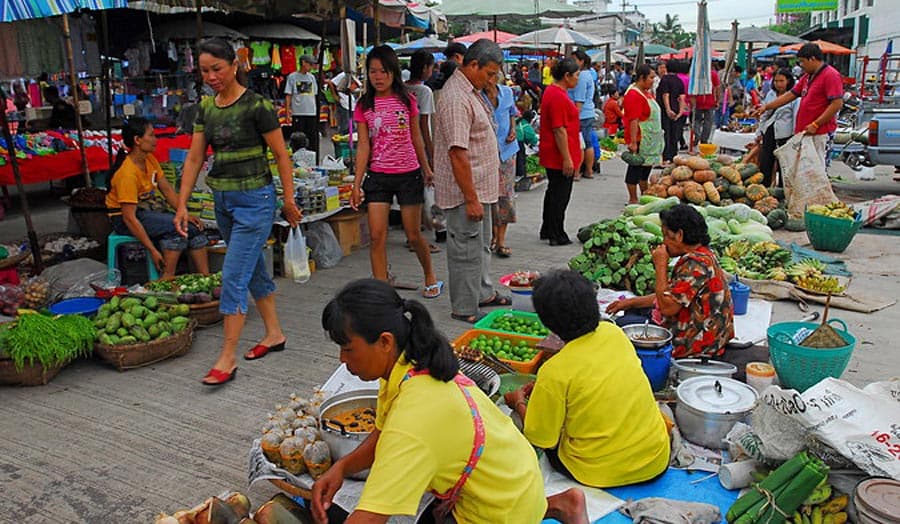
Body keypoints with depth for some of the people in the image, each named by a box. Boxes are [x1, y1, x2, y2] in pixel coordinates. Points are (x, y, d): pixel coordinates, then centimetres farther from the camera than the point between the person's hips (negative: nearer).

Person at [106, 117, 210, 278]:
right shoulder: (127, 173, -24)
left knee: (195, 228, -10)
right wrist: (152, 250, -29)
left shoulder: (150, 159, 1)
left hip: (151, 210, 8)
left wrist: (184, 214, -7)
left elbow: (167, 189, 7)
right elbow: (129, 218, -26)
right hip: (124, 218, -8)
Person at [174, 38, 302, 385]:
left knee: (234, 275, -8)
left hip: (254, 199, -7)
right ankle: (274, 334, 32)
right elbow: (194, 158, 9)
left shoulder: (256, 105, -12)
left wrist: (289, 200, -7)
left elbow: (281, 155, -8)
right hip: (222, 199, 7)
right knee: (253, 268, 16)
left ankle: (227, 359, 0)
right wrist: (182, 204, 5)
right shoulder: (206, 107, 8)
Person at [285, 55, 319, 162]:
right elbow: (288, 95, -1)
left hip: (311, 112, 4)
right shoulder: (292, 77, 0)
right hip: (298, 112, -4)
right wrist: (288, 109, -9)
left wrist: (315, 108, 11)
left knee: (312, 137, 7)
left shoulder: (311, 77, 13)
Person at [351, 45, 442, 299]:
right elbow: (363, 146, -1)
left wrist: (426, 168, 17)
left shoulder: (407, 100, 1)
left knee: (414, 235, 7)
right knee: (377, 237, -5)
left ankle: (431, 278, 32)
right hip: (378, 176, 1)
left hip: (408, 174, 0)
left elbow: (416, 137, 11)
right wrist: (357, 184, -6)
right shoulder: (364, 106, 1)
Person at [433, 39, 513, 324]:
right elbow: (458, 154, -27)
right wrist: (471, 199, -26)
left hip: (480, 186, 11)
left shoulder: (472, 91, 12)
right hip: (465, 192, -11)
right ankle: (464, 308, 12)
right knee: (466, 249, 0)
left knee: (481, 244, 21)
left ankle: (483, 293, 37)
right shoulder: (456, 99, -23)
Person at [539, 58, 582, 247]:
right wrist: (567, 158, -21)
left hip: (551, 154, 11)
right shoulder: (558, 97, -20)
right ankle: (557, 236, 8)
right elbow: (559, 130, -23)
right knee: (560, 195, -1)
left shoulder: (551, 91, 13)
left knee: (553, 192, 18)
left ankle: (547, 230, 28)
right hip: (560, 156, -11)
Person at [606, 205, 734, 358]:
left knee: (622, 324, -7)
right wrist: (630, 302, 13)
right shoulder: (702, 255, 10)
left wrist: (661, 265, -18)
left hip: (695, 344, -11)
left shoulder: (695, 264, -24)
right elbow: (672, 295, 16)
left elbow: (668, 307, -26)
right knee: (633, 312, 19)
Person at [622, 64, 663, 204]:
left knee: (646, 167, 16)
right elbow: (633, 121, -23)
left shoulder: (646, 93, 14)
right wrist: (633, 142, -27)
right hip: (639, 140, -10)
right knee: (635, 168, -2)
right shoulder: (634, 95, -17)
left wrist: (657, 138, 23)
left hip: (650, 140, 10)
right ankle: (633, 199, 5)